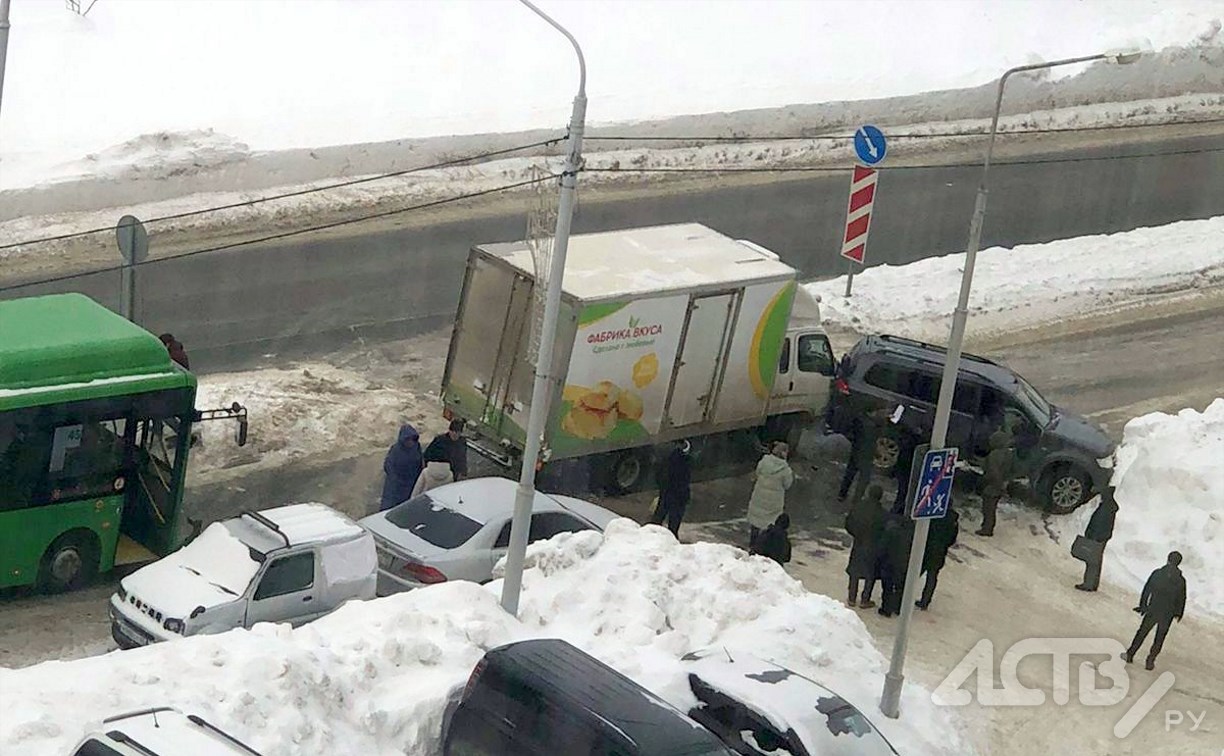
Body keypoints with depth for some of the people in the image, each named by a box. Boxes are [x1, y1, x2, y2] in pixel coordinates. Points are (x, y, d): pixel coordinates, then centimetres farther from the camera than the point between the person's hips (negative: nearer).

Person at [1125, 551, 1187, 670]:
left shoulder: (1157, 574, -10)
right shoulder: (1180, 580, -10)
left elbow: (1146, 590, -4)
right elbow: (1181, 599, -1)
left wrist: (1143, 605, 9)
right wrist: (1178, 613, 14)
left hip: (1153, 611, 0)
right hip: (1168, 615, 0)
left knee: (1142, 633, 16)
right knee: (1159, 639, 15)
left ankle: (1130, 655, 22)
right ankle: (1150, 661, 15)